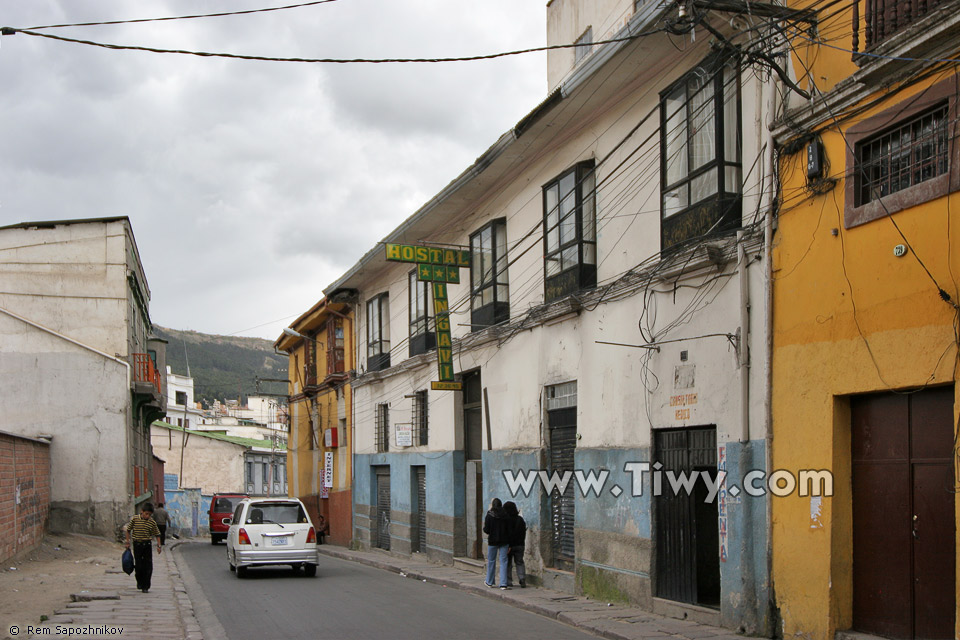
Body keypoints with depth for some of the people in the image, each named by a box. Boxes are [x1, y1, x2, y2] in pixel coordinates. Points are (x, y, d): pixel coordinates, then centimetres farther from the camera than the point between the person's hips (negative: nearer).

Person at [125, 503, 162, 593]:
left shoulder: (152, 522, -3)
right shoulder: (134, 519, -5)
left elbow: (157, 534, 5)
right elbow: (128, 530, 6)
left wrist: (159, 546, 0)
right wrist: (128, 542, 4)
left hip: (147, 545, 1)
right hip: (137, 544, -1)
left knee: (148, 567, -2)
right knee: (138, 565, 1)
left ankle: (145, 586, 8)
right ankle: (139, 582, 25)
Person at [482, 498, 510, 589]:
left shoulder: (489, 516, -9)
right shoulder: (505, 516, -2)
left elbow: (486, 530, -10)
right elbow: (509, 530, -1)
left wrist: (484, 526, 13)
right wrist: (509, 544, 3)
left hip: (492, 541, -2)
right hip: (504, 541, 2)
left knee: (491, 561, 13)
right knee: (503, 562, 3)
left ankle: (489, 582, 24)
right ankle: (503, 584, -1)